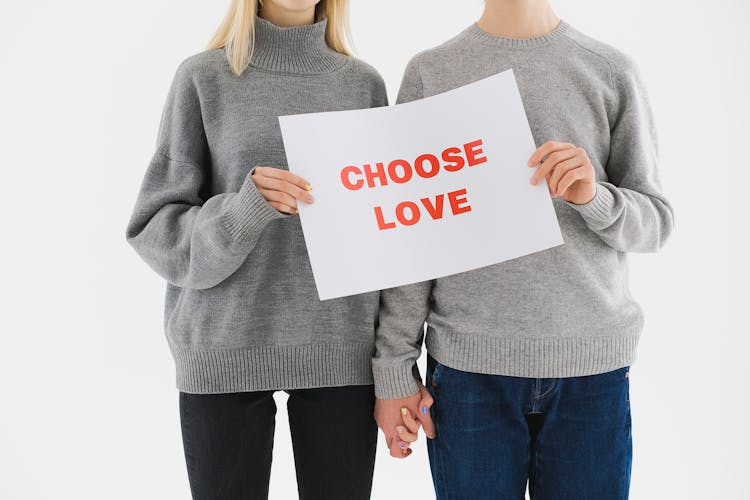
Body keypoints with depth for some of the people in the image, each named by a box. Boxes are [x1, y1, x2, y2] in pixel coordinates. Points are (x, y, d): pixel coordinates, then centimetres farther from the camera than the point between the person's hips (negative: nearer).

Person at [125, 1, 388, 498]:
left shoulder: (365, 83, 8)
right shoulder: (203, 78, 2)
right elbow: (157, 230, 0)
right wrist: (244, 209, -20)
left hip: (340, 353, 2)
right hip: (225, 353, -1)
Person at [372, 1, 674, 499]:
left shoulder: (614, 72, 5)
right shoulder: (430, 73, 4)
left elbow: (655, 223, 6)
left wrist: (593, 196, -15)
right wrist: (395, 367, 0)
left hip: (593, 364, 1)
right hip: (469, 365, -1)